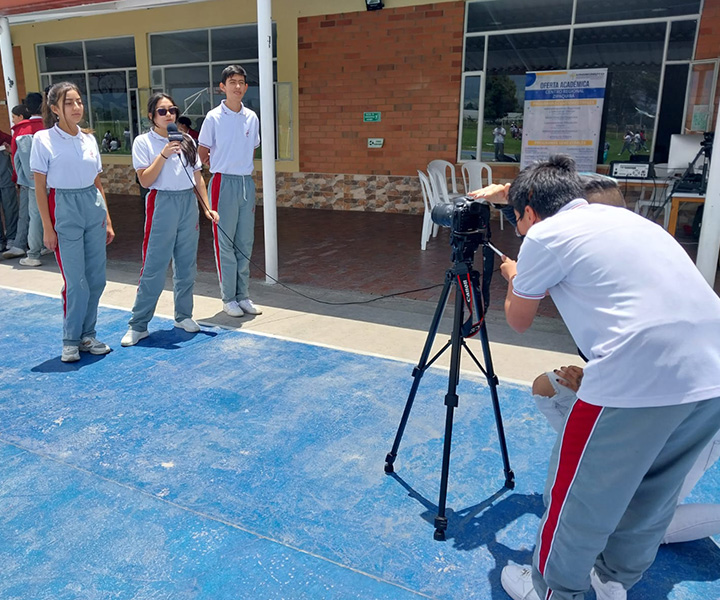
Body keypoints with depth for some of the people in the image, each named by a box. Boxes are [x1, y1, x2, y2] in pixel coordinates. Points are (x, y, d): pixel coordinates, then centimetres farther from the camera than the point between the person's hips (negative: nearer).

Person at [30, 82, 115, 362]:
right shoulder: (43, 139, -5)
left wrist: (107, 219, 10)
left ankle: (87, 335, 22)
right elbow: (40, 187, -5)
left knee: (96, 279, 6)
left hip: (93, 207, 5)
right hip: (64, 208, -5)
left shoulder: (89, 138, 9)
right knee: (76, 282, -3)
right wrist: (47, 227, -8)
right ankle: (71, 341, 14)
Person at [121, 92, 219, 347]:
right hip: (162, 204, -4)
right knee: (154, 268, -4)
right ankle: (138, 325, 5)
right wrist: (163, 154, -18)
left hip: (189, 204, 5)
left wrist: (207, 208, 7)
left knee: (186, 265, 10)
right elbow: (145, 180, -11)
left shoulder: (186, 140, 10)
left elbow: (197, 177, 13)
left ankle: (183, 315, 25)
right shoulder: (143, 142, -2)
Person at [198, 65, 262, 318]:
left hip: (247, 182, 5)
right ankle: (228, 298, 9)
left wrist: (243, 169, 11)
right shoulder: (214, 117, -5)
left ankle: (243, 296, 18)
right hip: (224, 183, -5)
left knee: (245, 243, 9)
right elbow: (202, 153, 3)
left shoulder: (252, 117, 8)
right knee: (225, 243, 0)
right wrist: (221, 168, 2)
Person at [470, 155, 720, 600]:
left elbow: (519, 321, 13)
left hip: (640, 377, -8)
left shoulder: (544, 234, 1)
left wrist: (513, 276, 31)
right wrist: (513, 193, 53)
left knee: (579, 491, 13)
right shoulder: (618, 214, 23)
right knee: (655, 487, 26)